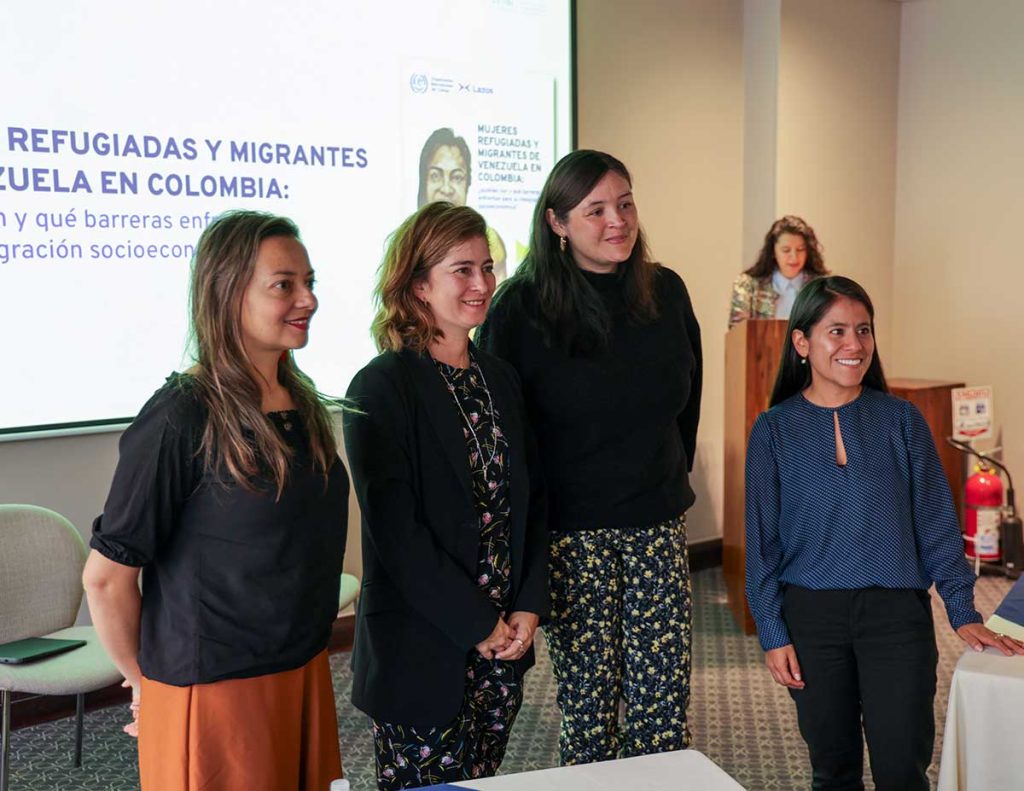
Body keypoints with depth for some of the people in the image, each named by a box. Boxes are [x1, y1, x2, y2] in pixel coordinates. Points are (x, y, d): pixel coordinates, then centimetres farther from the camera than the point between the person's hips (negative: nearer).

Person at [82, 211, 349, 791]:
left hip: (306, 675, 7)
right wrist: (148, 681, -4)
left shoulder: (304, 404, 3)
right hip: (213, 697, -7)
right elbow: (106, 577, -16)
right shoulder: (181, 420, -19)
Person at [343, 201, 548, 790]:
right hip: (422, 652, -6)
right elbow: (395, 530, -16)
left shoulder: (500, 380, 8)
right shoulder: (383, 388, -12)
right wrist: (476, 624, -13)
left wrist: (529, 607, -1)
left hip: (504, 643, 6)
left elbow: (532, 502, 10)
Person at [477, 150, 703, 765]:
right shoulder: (523, 307, -8)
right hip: (571, 532, -3)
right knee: (588, 696, 4)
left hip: (658, 524, 4)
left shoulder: (666, 292, 4)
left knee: (666, 696, 4)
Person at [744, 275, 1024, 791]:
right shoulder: (773, 431, -1)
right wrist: (773, 633, -2)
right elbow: (762, 541, 1)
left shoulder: (901, 420, 0)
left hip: (897, 612, 0)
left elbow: (935, 522, 3)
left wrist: (964, 613, -2)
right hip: (811, 616, 0)